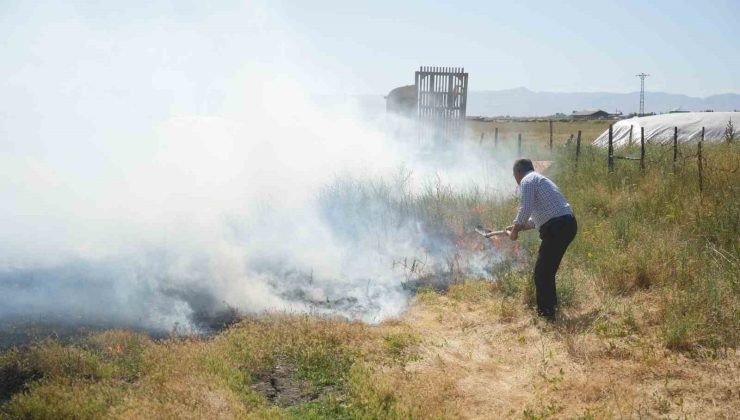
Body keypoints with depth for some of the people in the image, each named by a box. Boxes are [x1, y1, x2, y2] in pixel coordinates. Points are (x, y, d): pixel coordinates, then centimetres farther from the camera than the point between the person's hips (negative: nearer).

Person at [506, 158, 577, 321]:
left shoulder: (527, 181, -2)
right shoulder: (540, 180, 28)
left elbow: (525, 210, -15)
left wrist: (515, 230, -1)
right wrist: (519, 227, 36)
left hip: (556, 227, -9)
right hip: (568, 224, 9)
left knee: (541, 272, 0)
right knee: (548, 269, 23)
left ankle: (545, 312, 4)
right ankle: (551, 305, 33)